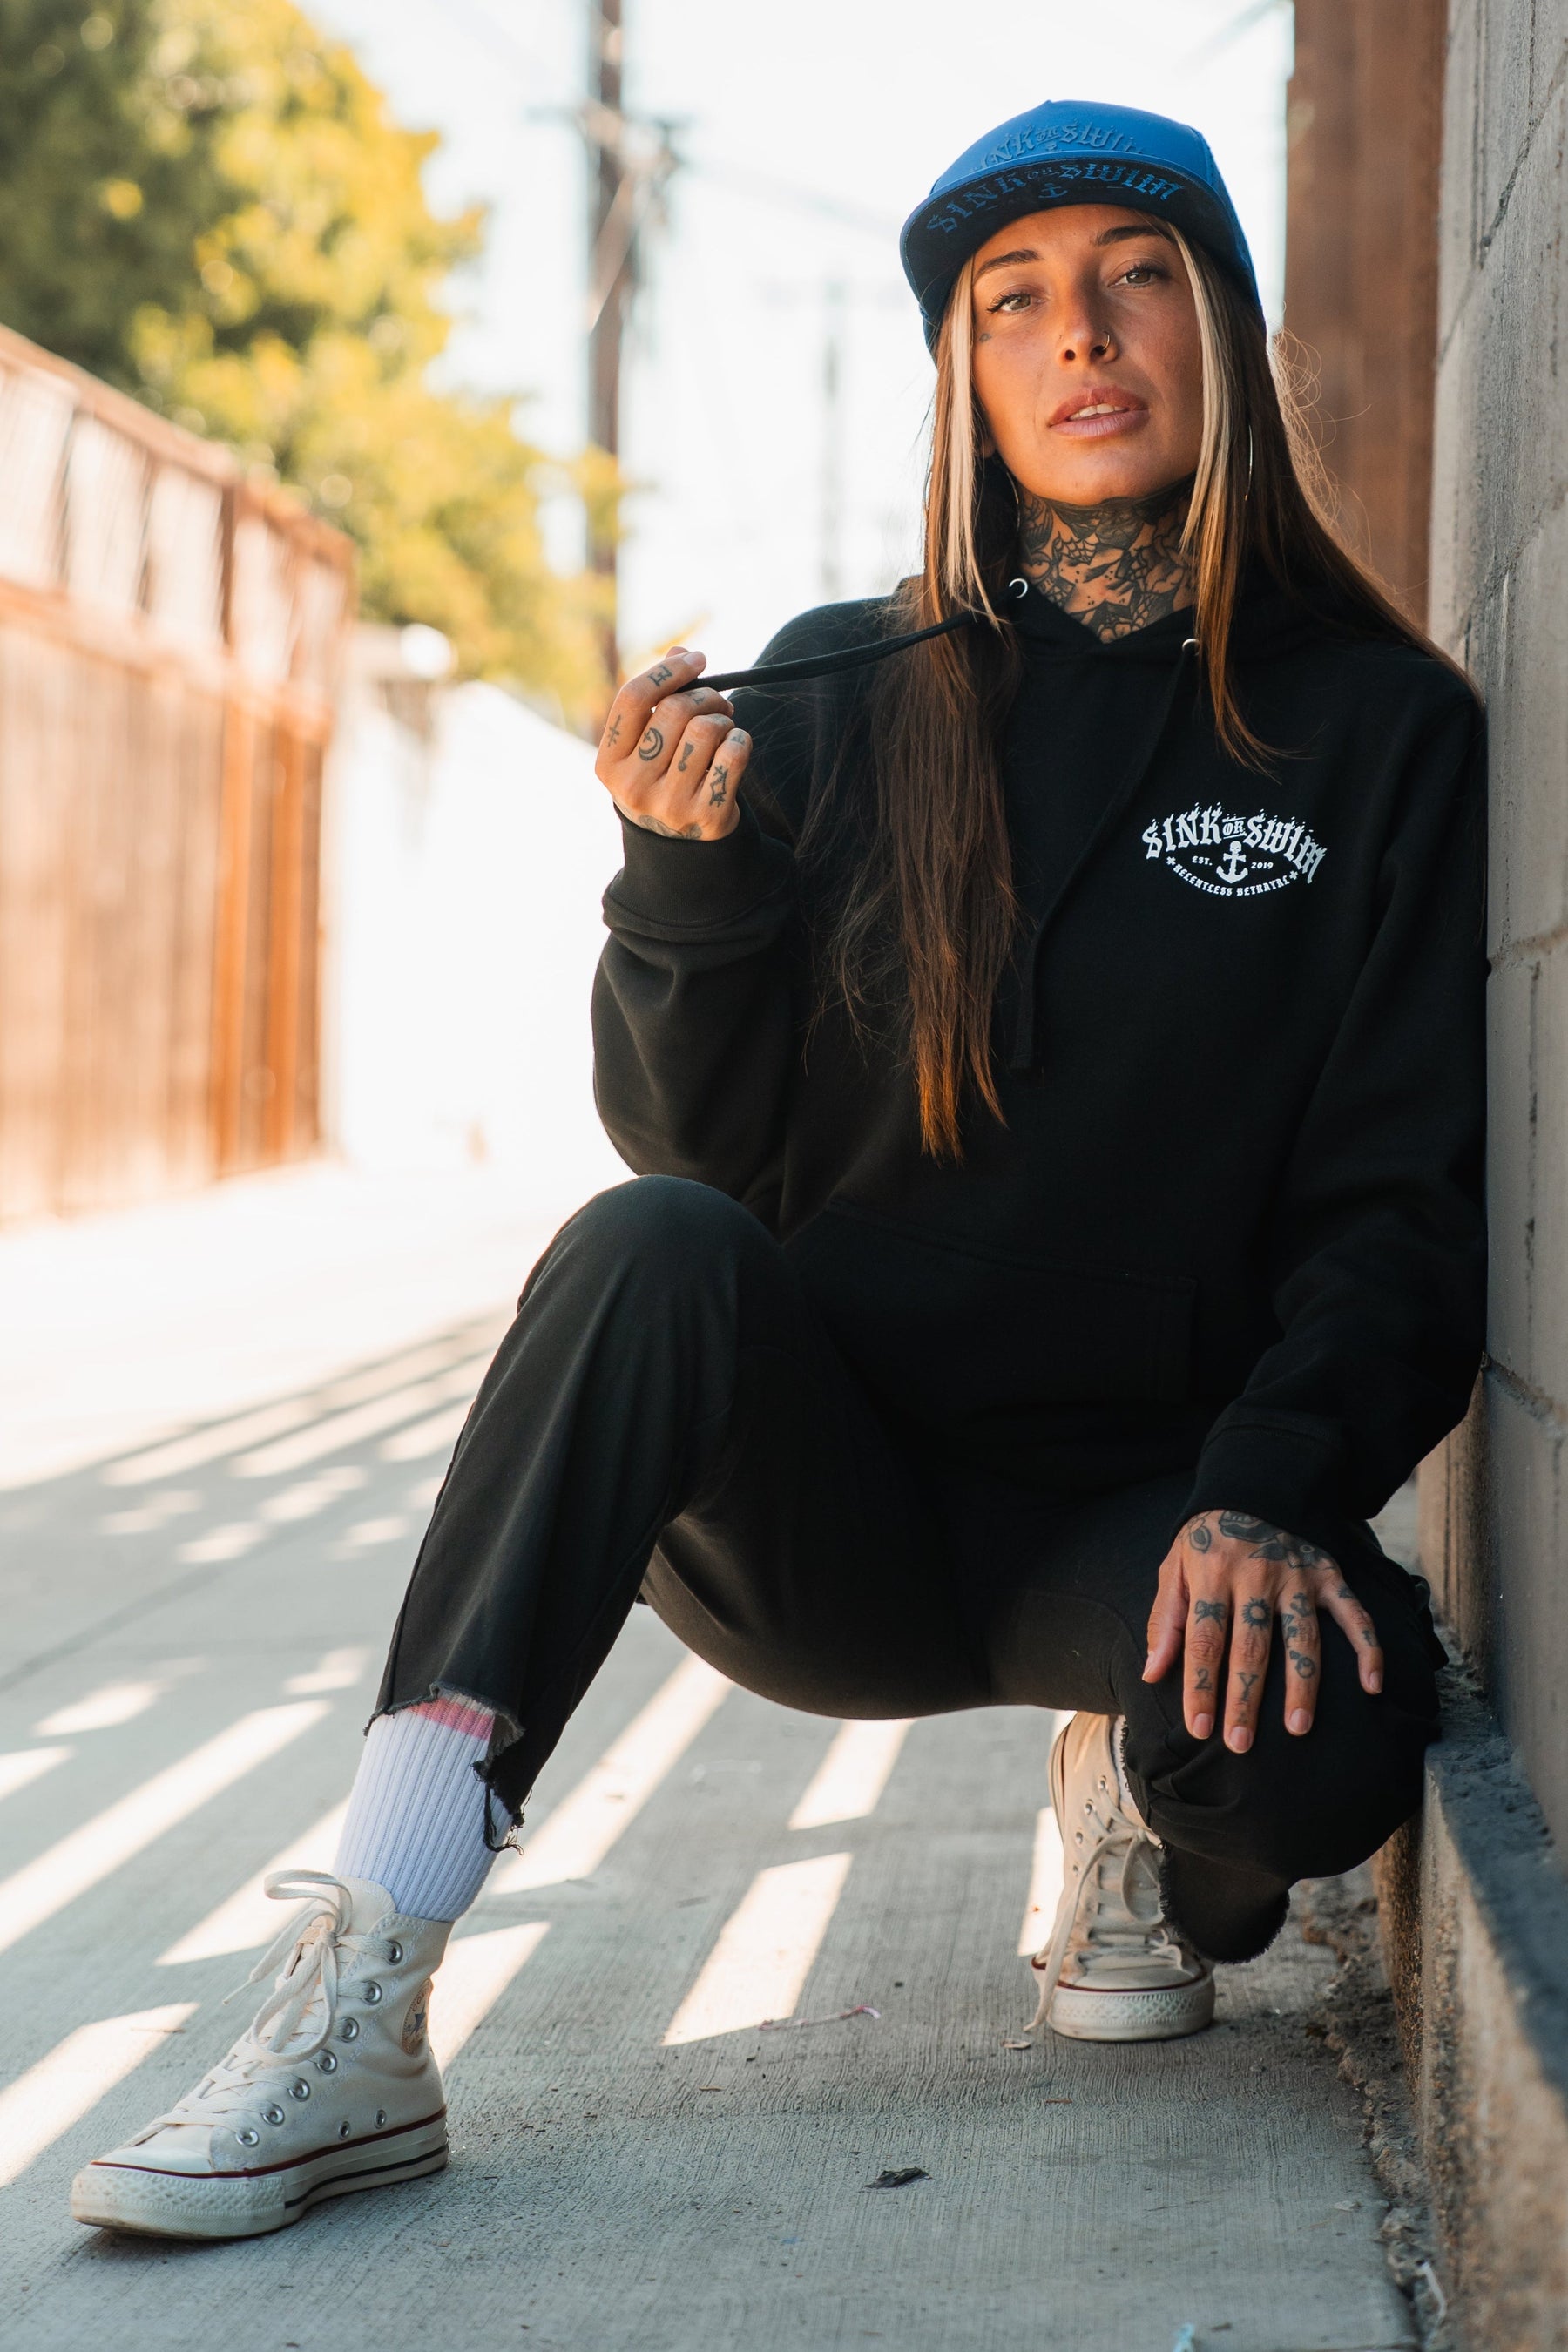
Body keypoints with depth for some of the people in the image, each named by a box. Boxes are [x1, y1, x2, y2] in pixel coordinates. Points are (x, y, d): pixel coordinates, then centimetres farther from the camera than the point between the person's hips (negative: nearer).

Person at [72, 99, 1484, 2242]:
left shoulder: (1380, 732, 0)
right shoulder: (835, 703, 3)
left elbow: (1399, 1200, -4)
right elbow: (692, 1143, -1)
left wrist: (1273, 1496, -21)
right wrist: (690, 872, -20)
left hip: (1137, 1496, -1)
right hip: (822, 1500, 1)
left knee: (1314, 1733, -34)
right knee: (651, 1250, -32)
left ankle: (1138, 1798, 5)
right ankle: (355, 2015, -36)